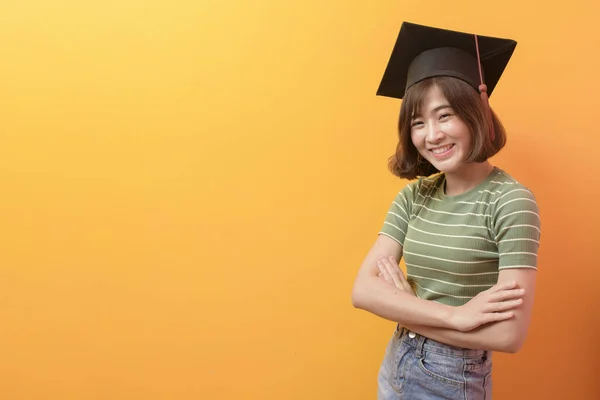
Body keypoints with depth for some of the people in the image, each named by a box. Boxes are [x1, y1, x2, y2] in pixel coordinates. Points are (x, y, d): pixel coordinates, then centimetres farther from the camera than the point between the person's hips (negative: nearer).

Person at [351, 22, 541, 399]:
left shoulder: (511, 201, -18)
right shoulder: (413, 196, -3)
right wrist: (454, 315, -24)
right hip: (394, 367, 5)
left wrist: (402, 305, -14)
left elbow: (510, 333, -23)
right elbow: (363, 290, -11)